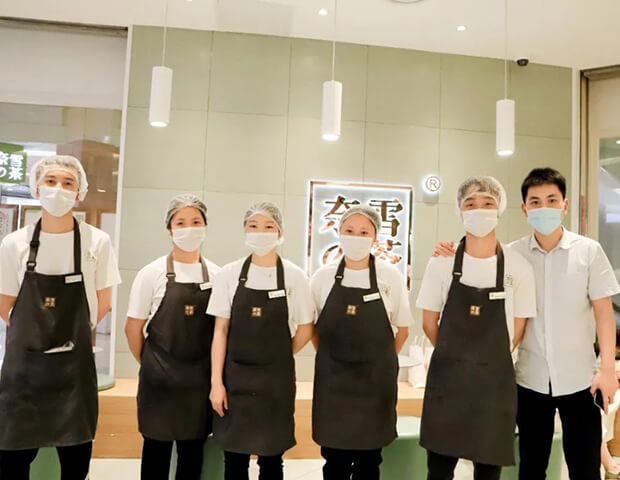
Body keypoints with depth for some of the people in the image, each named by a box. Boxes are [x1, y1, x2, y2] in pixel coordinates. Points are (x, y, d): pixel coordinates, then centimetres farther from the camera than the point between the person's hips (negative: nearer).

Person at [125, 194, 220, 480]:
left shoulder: (216, 275, -1)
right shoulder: (152, 273, -8)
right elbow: (133, 327, 0)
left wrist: (214, 373, 6)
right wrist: (149, 364, 7)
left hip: (200, 379, 2)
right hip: (160, 378, -2)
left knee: (193, 452, 14)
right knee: (157, 449, 12)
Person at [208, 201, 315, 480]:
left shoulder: (294, 277, -6)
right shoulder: (229, 274, -3)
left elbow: (305, 329, 3)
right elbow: (220, 331, -1)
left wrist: (277, 358, 5)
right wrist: (216, 381, -5)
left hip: (276, 380, -1)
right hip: (235, 377, 1)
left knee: (271, 457, 12)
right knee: (234, 458, 11)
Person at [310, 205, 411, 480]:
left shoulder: (391, 276, -5)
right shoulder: (323, 277, -3)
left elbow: (403, 329, 5)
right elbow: (312, 327, 8)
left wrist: (382, 362, 7)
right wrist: (332, 361, 5)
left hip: (375, 380, 0)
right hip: (332, 379, 1)